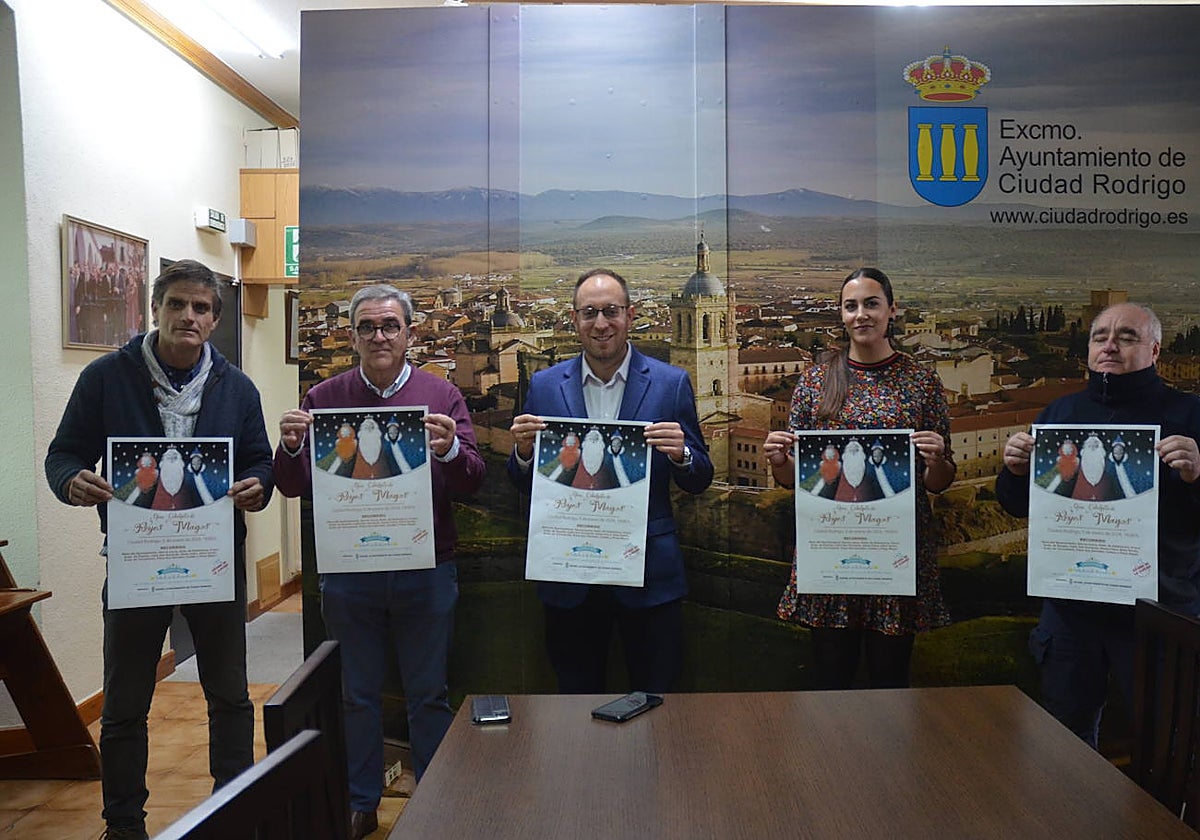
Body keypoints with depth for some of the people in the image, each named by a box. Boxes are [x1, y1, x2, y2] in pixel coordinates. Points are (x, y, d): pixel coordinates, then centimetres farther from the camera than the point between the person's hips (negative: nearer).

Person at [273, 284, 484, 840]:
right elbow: (293, 487, 2)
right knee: (359, 694, 15)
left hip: (426, 572, -1)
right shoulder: (324, 398, 3)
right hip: (348, 574, 1)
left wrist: (451, 451, -27)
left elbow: (471, 482, -6)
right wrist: (291, 446, -18)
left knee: (429, 695, 11)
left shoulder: (441, 396, -1)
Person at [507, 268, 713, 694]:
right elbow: (523, 484, 7)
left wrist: (680, 454, -19)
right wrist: (524, 450, -14)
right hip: (569, 577, 2)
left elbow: (700, 481, 2)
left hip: (649, 574, -1)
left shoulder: (671, 383, -1)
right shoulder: (545, 386, 3)